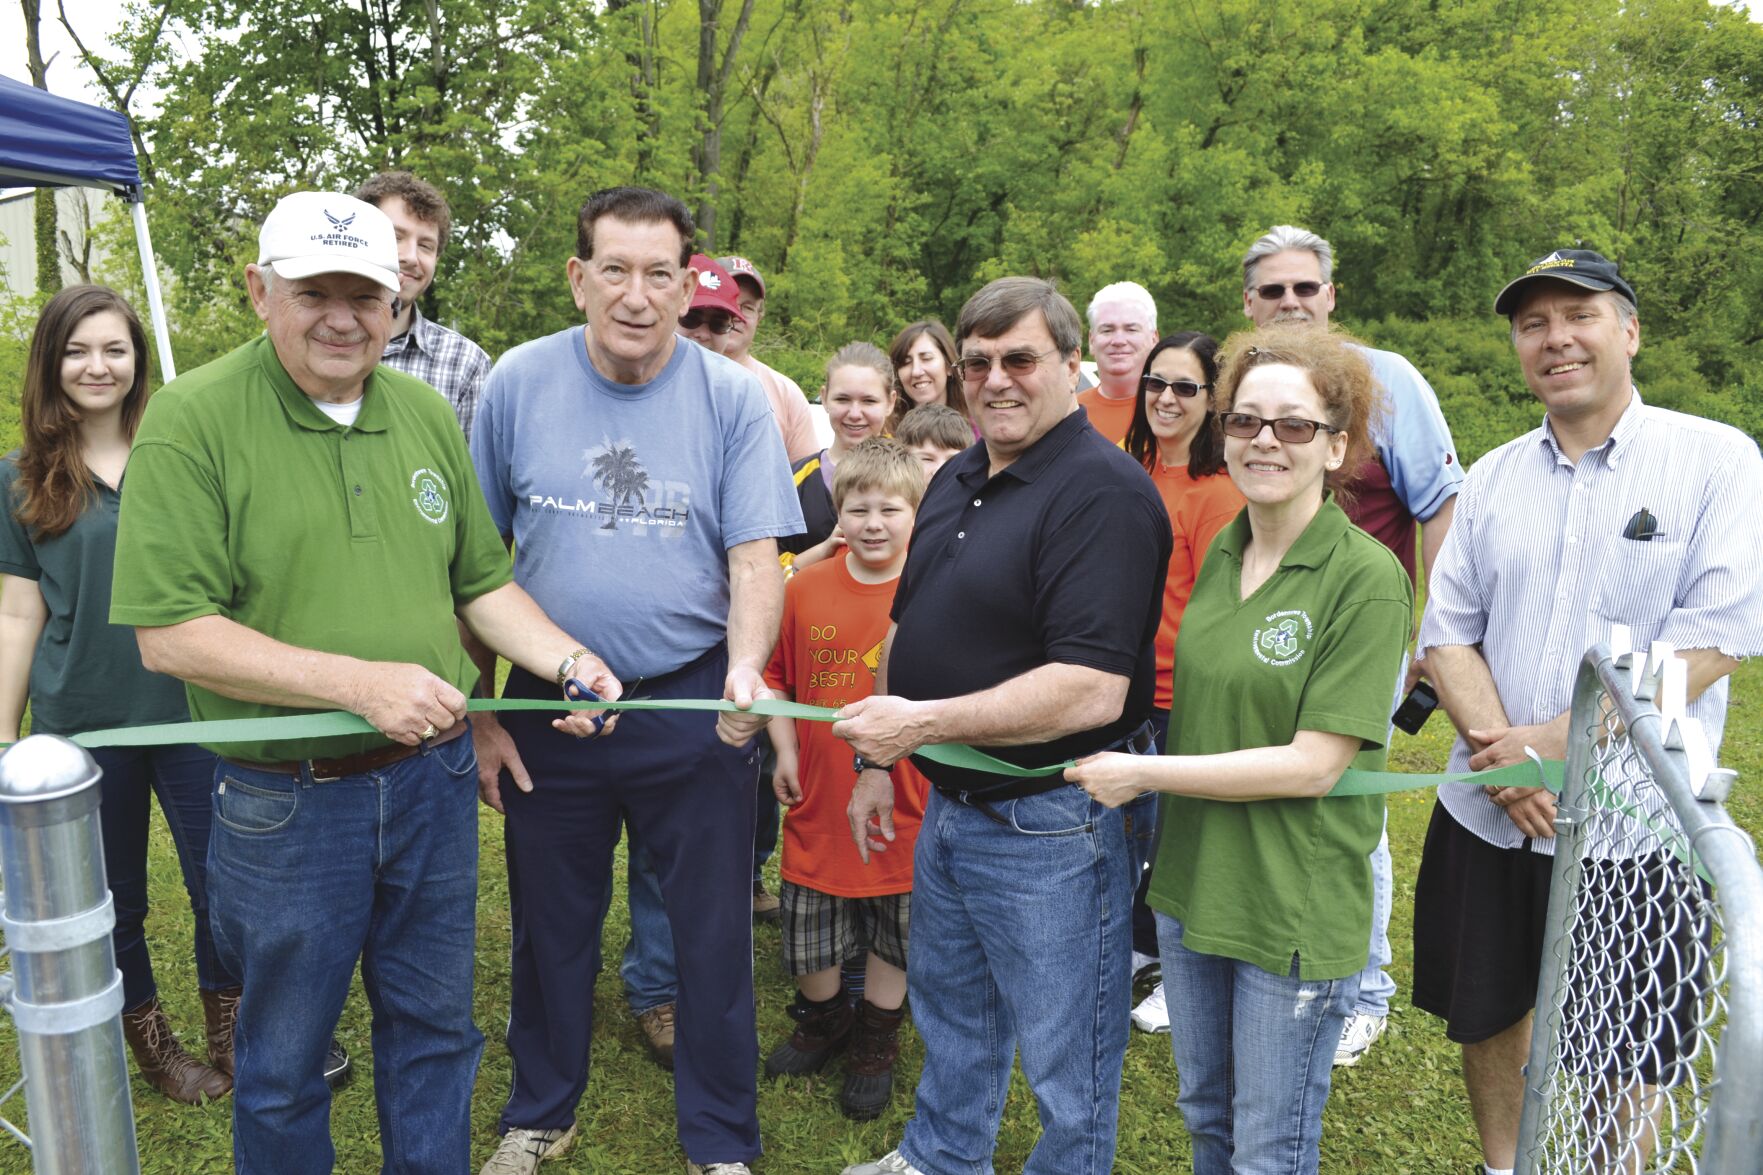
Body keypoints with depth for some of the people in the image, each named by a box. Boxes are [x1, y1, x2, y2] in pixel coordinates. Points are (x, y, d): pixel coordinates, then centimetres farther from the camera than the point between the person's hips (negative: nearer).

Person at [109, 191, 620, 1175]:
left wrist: (568, 658, -7)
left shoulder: (427, 413, 4)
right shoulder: (194, 419, -12)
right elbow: (169, 633, -17)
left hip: (433, 781, 4)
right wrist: (360, 682, -23)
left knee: (435, 1027, 21)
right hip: (286, 801, -4)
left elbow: (482, 583, 11)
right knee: (283, 1058, 16)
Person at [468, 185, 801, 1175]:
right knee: (551, 930, 18)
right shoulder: (519, 384, -4)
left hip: (695, 705, -1)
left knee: (715, 936, 9)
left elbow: (757, 555, -10)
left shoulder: (733, 397, -7)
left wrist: (745, 668, -29)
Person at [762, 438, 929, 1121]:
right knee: (810, 931, 15)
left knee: (894, 933, 14)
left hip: (902, 802, -2)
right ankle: (822, 1019, 43)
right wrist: (785, 751, 2)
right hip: (818, 798, 2)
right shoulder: (806, 588, -3)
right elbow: (777, 676, 8)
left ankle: (875, 1041, 38)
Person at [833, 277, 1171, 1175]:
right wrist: (875, 762, 15)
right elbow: (908, 626, 17)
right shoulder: (955, 481, 8)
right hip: (949, 806, 9)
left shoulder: (1104, 492, -21)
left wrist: (921, 723, -27)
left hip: (1050, 822, -9)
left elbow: (1092, 690, -29)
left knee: (1064, 1060, 11)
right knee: (947, 1008, 28)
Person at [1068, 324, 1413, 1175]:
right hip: (1191, 884, 6)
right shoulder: (1222, 553, 4)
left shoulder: (1368, 578, -17)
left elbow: (1313, 764, -20)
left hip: (1295, 908, -6)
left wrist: (1142, 773, -17)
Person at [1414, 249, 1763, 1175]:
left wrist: (1558, 744, -19)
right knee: (1484, 1013, 18)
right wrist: (1502, 753, -14)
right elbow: (1447, 633, 2)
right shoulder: (1492, 477, 6)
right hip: (1485, 814, 4)